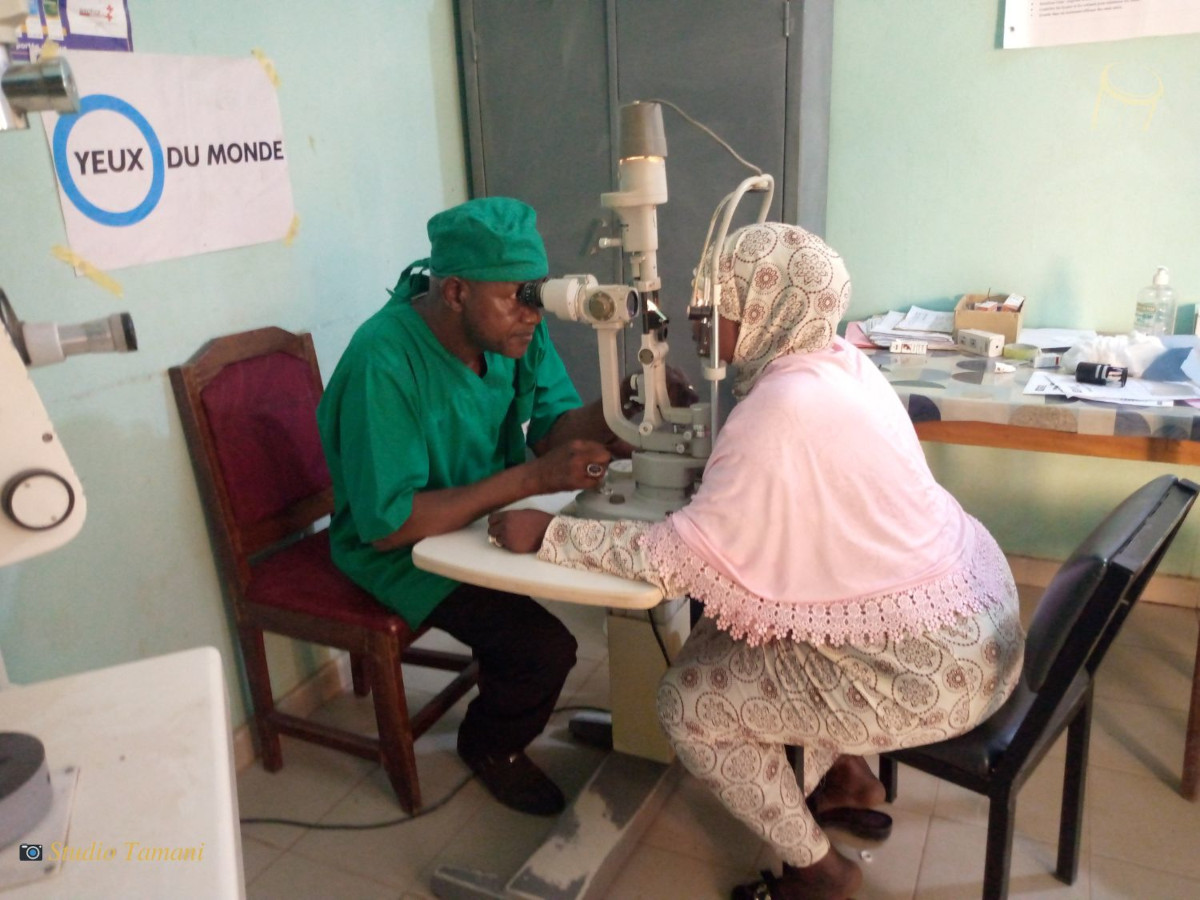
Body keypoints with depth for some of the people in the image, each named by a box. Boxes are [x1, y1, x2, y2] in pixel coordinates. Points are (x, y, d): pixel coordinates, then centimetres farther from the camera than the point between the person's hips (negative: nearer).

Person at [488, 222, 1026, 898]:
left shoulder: (782, 410, -27)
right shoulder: (837, 360, 0)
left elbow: (680, 558, -25)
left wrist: (549, 534, -17)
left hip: (931, 666, -9)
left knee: (690, 699, -1)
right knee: (732, 626, 21)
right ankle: (848, 777, 33)